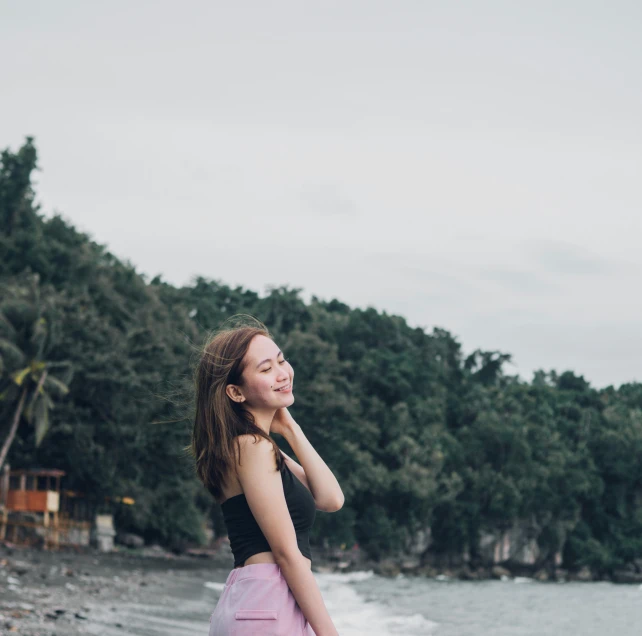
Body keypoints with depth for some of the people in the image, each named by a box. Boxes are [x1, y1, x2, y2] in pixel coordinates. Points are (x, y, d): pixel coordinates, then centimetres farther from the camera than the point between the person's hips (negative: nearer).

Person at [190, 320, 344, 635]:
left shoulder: (256, 445, 18)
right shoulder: (252, 445, -11)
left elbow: (330, 499, 9)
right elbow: (287, 552, -15)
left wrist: (289, 428, 10)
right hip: (268, 608, -10)